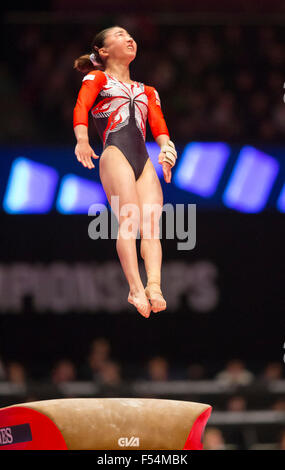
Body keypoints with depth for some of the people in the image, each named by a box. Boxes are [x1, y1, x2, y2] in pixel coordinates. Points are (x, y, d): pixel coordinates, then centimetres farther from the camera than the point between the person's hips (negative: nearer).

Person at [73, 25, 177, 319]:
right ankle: (136, 288, -34)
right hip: (115, 153, -4)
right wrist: (82, 140, -23)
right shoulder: (97, 79, 18)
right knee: (129, 219, -23)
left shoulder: (147, 91, 33)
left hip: (143, 160, 4)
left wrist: (166, 147, -7)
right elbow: (80, 108, -1)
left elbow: (158, 123, 16)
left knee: (151, 223, -18)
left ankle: (154, 286, -35)